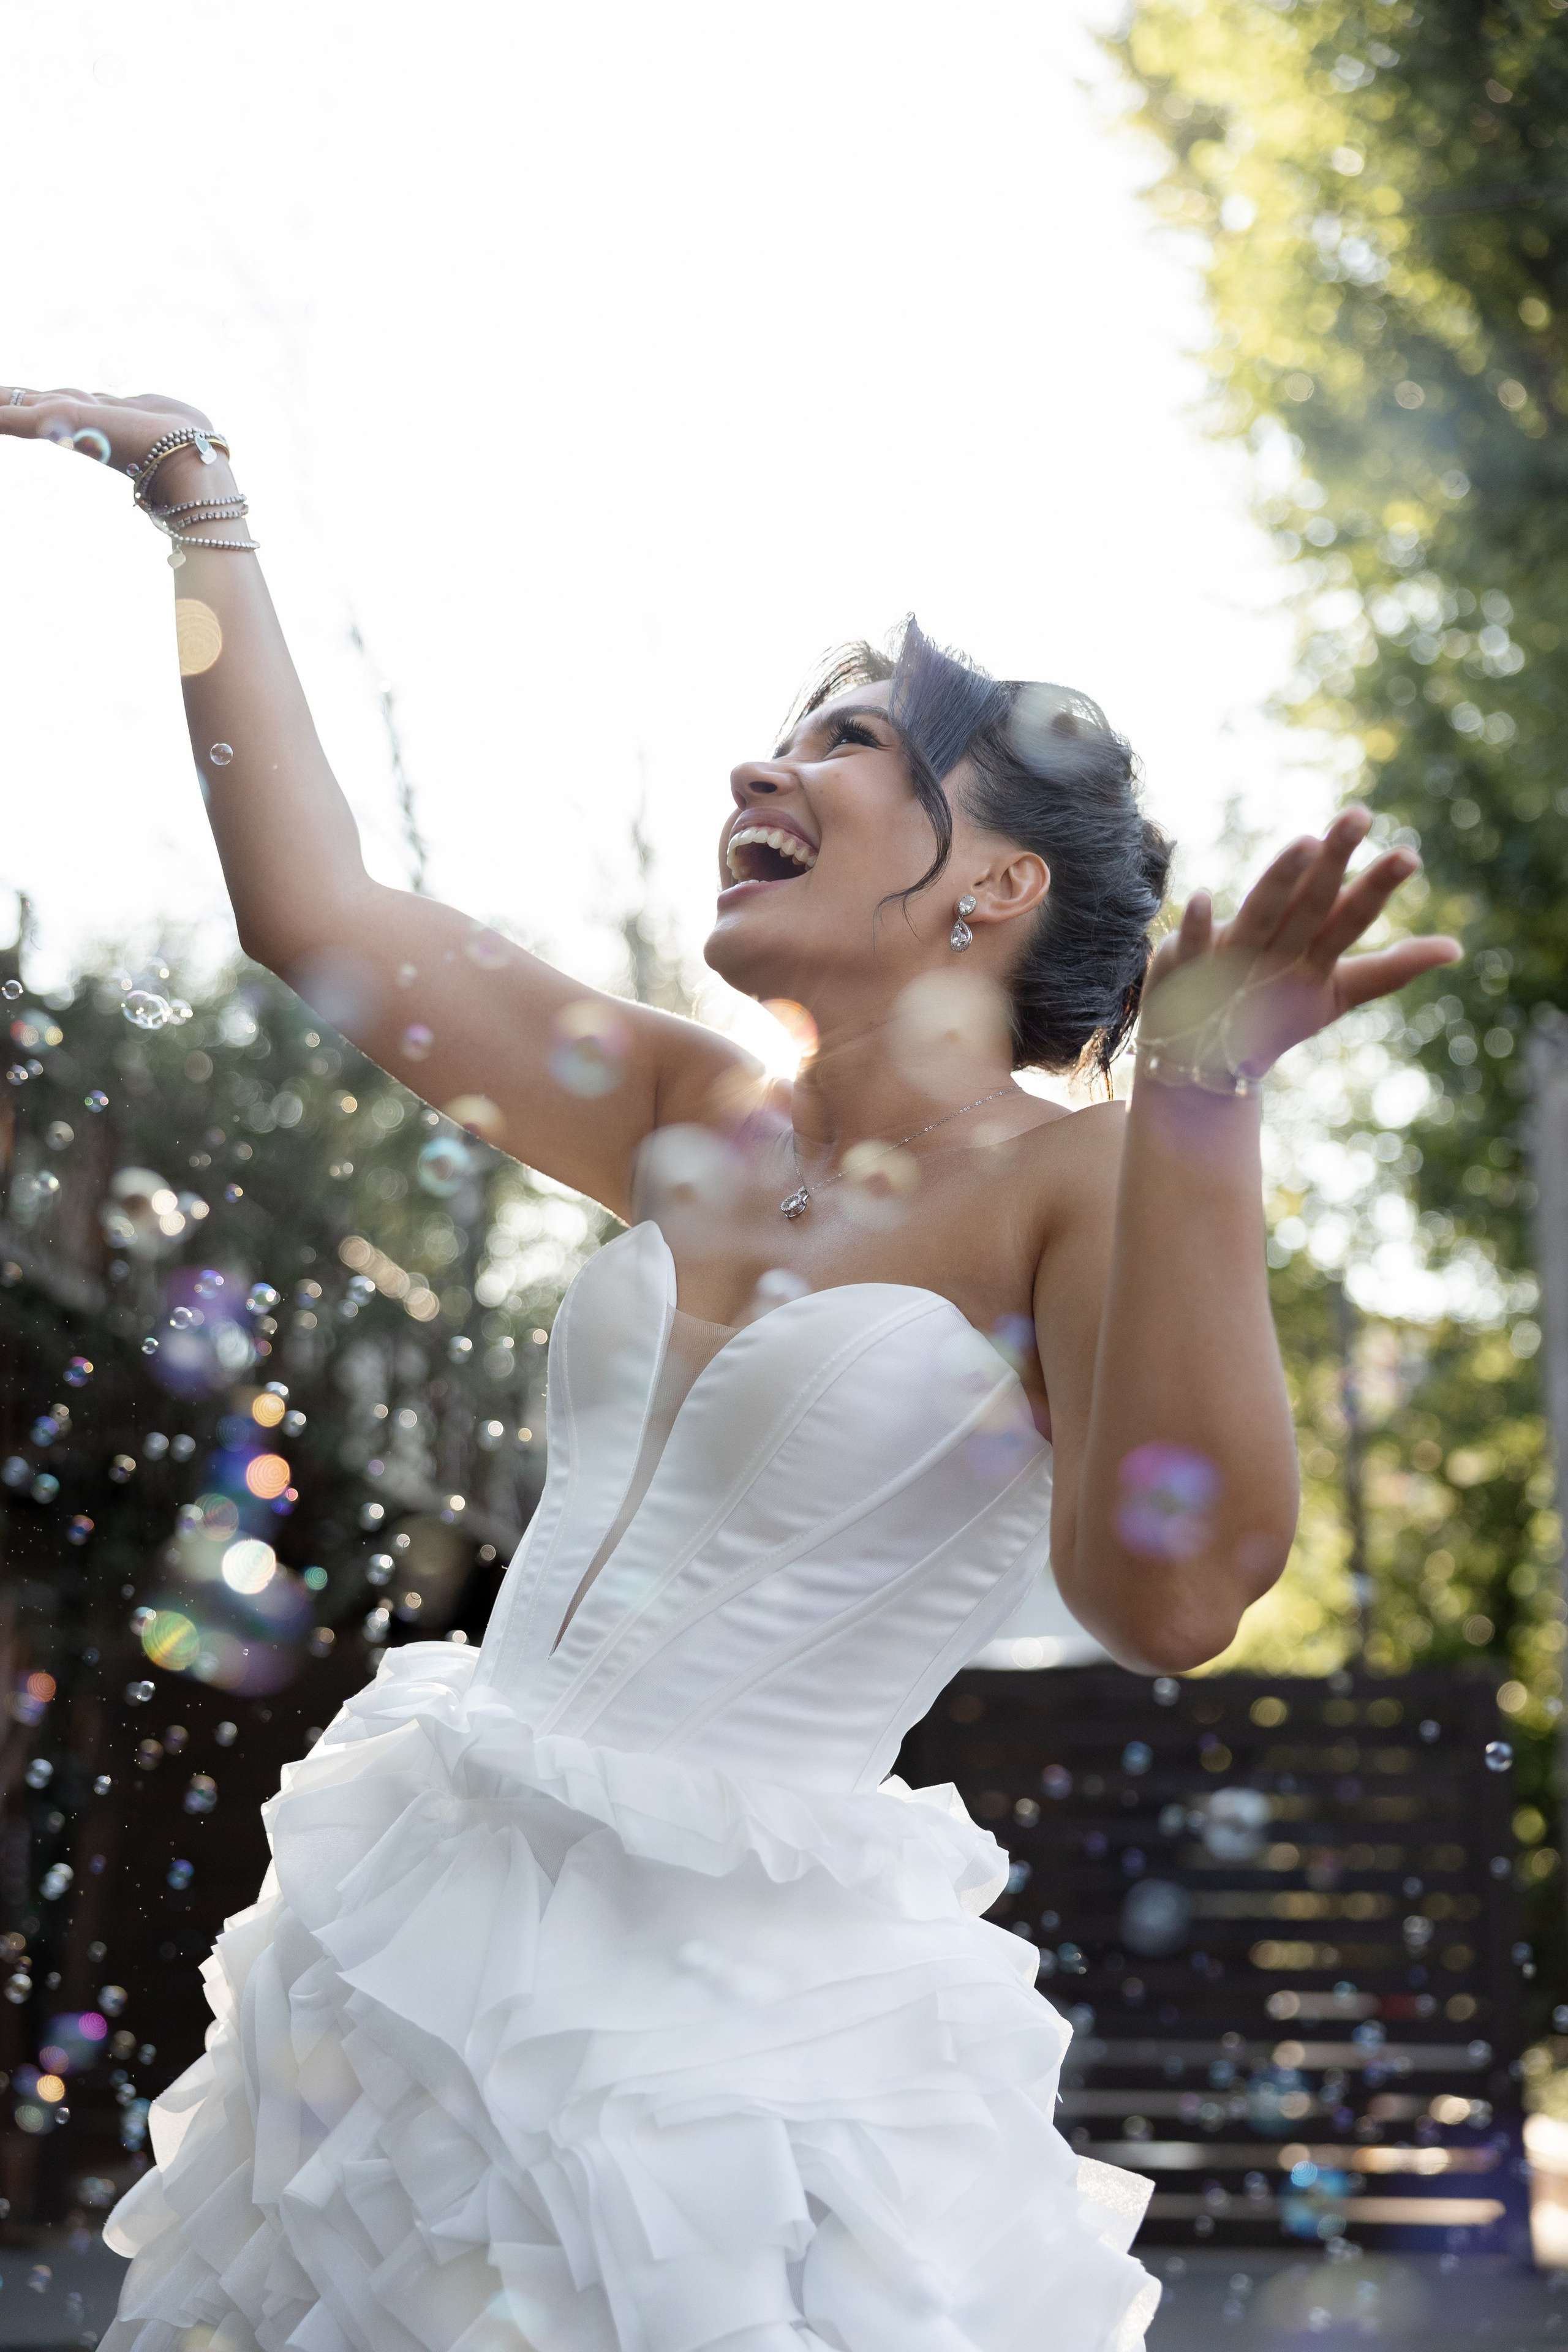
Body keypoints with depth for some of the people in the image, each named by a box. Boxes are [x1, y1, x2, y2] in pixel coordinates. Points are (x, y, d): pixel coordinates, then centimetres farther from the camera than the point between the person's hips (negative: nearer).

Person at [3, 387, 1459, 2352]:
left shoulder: (1080, 1195, -12)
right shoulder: (698, 1124, 5)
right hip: (429, 1934, 6)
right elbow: (316, 912, 6)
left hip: (742, 2010, -6)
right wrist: (198, 499, 10)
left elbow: (1166, 1596, -30)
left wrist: (1199, 1102, -36)